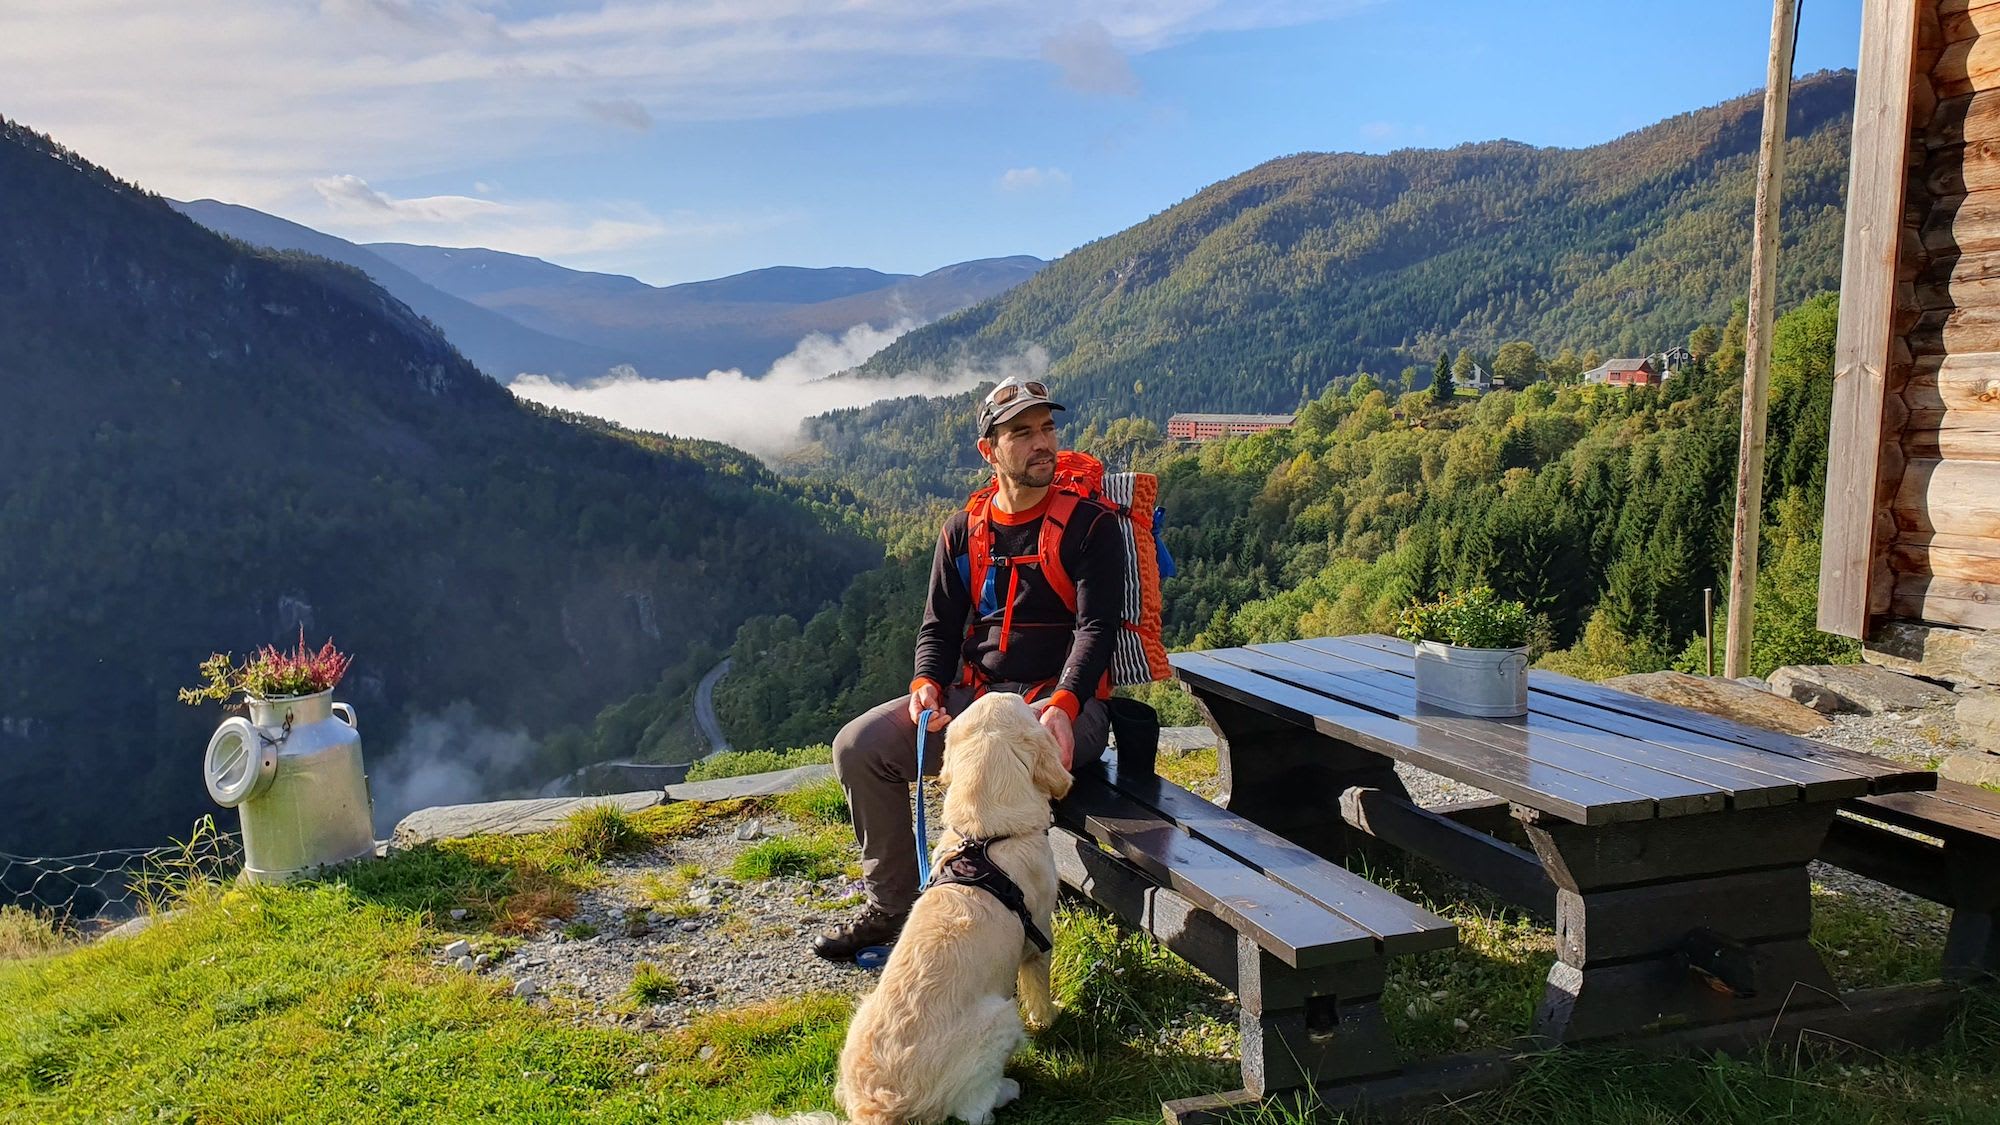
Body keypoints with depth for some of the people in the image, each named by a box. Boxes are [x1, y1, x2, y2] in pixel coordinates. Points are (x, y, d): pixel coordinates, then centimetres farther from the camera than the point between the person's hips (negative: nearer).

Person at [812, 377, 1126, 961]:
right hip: (973, 695, 5)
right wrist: (927, 684, -11)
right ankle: (892, 905, 4)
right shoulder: (964, 530, 10)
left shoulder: (1089, 524, -5)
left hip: (1063, 702, -5)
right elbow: (939, 626, 11)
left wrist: (1062, 705, -29)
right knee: (859, 746, -11)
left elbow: (1097, 627, -12)